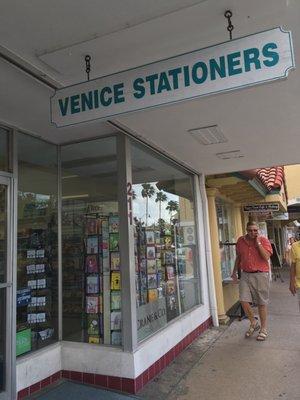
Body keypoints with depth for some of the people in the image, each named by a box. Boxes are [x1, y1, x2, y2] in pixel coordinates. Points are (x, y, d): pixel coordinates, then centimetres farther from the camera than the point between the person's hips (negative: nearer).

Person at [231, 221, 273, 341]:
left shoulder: (263, 240, -5)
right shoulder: (240, 241, 5)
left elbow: (266, 257, -18)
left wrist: (258, 243, -18)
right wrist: (234, 272, 19)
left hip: (260, 275, -3)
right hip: (245, 275, 3)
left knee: (261, 303, 6)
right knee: (243, 301, -3)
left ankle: (263, 329, 24)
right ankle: (254, 323, 22)